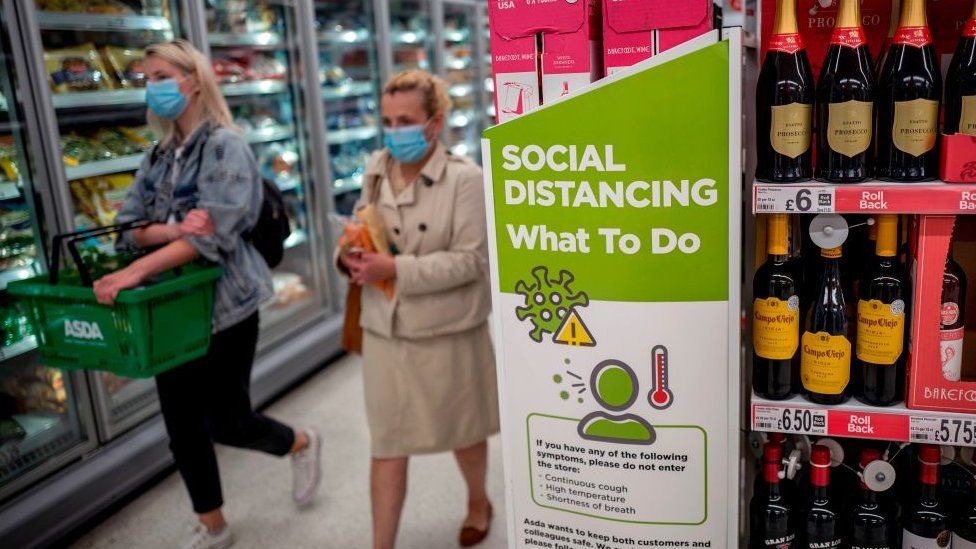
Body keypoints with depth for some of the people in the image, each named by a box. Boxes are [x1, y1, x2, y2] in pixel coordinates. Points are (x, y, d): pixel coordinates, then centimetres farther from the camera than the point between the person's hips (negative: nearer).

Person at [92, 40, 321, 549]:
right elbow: (129, 224, 1)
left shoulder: (225, 146, -11)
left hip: (224, 303, -6)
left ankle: (302, 445, 34)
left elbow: (212, 234, -23)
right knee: (182, 427, 11)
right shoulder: (158, 155, 9)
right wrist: (174, 228, -21)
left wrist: (136, 270, -32)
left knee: (225, 421, 3)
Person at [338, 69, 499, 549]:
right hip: (384, 333, 4)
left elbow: (471, 260, -20)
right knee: (387, 446, 8)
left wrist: (396, 269, -26)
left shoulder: (465, 178, -14)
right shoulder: (376, 171, 2)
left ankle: (478, 502, 49)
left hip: (449, 333, -3)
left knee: (463, 432, 19)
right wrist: (350, 256, -10)